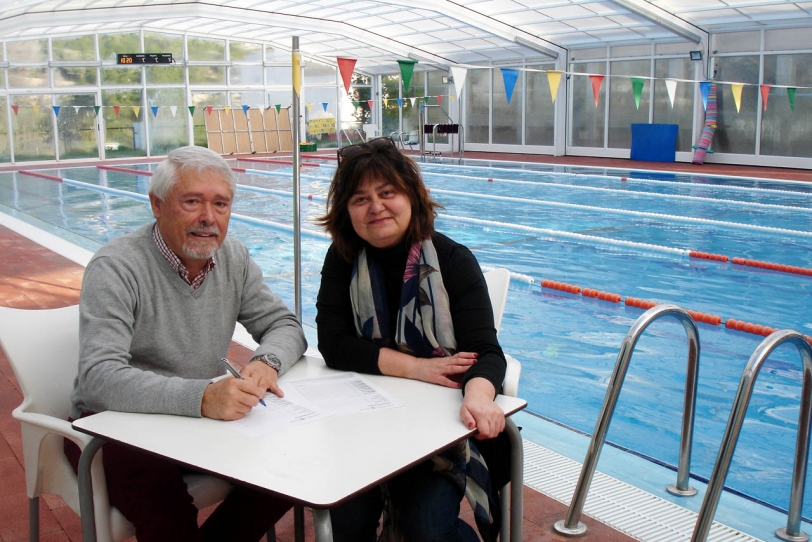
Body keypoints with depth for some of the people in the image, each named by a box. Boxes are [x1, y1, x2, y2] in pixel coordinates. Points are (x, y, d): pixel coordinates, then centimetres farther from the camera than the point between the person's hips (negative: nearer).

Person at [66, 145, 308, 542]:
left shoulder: (234, 259, 1)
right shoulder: (116, 268, -18)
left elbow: (284, 325, 5)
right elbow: (99, 379, -29)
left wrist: (267, 362, -19)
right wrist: (201, 397, -42)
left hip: (204, 416, 6)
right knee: (168, 509, -34)